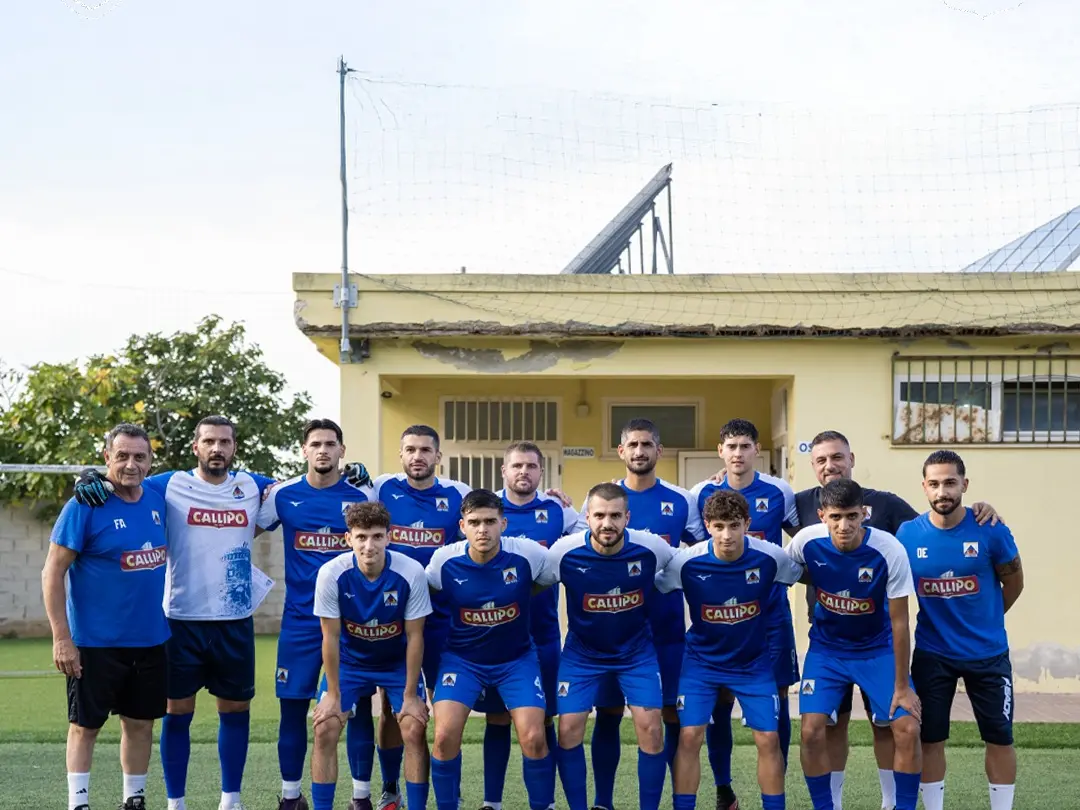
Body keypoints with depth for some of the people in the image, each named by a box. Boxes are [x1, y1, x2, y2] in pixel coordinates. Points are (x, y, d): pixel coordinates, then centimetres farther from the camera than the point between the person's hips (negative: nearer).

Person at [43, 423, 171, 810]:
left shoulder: (158, 502, 3)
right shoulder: (84, 506, -13)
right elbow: (52, 573, -12)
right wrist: (62, 638, -16)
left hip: (151, 639, 5)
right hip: (95, 643, -5)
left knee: (141, 722, 12)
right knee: (85, 724, 4)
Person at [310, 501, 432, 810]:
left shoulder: (411, 573, -25)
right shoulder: (331, 574, -24)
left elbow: (415, 636, -15)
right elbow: (330, 637, -14)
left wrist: (410, 695, -12)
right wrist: (333, 694, -10)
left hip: (398, 662, 0)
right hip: (350, 661, 1)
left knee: (414, 729, -12)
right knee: (324, 729, -10)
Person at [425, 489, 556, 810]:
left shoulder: (528, 554, -19)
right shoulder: (444, 560, -16)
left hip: (517, 658, 0)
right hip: (462, 658, 0)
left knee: (533, 738, -12)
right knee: (445, 735, -15)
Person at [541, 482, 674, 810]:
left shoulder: (651, 548, -21)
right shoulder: (566, 551, -22)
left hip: (637, 650, 0)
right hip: (582, 651, 0)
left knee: (650, 727, -10)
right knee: (568, 728, -7)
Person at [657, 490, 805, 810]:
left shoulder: (771, 557, -20)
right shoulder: (686, 562, -22)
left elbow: (803, 574, 1)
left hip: (754, 661, 1)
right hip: (702, 660, -1)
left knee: (768, 739, -2)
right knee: (690, 736, -8)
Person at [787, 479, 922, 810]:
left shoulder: (889, 550, -25)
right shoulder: (807, 541, -21)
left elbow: (899, 623, -17)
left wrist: (901, 686, -12)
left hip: (878, 649, -1)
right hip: (826, 648, 1)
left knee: (907, 729, -12)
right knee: (812, 731, -11)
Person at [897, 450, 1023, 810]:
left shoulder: (990, 530, -14)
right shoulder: (907, 534, -12)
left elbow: (1013, 582, 2)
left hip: (988, 653, 0)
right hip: (932, 655, 1)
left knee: (999, 738, 8)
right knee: (930, 739, 6)